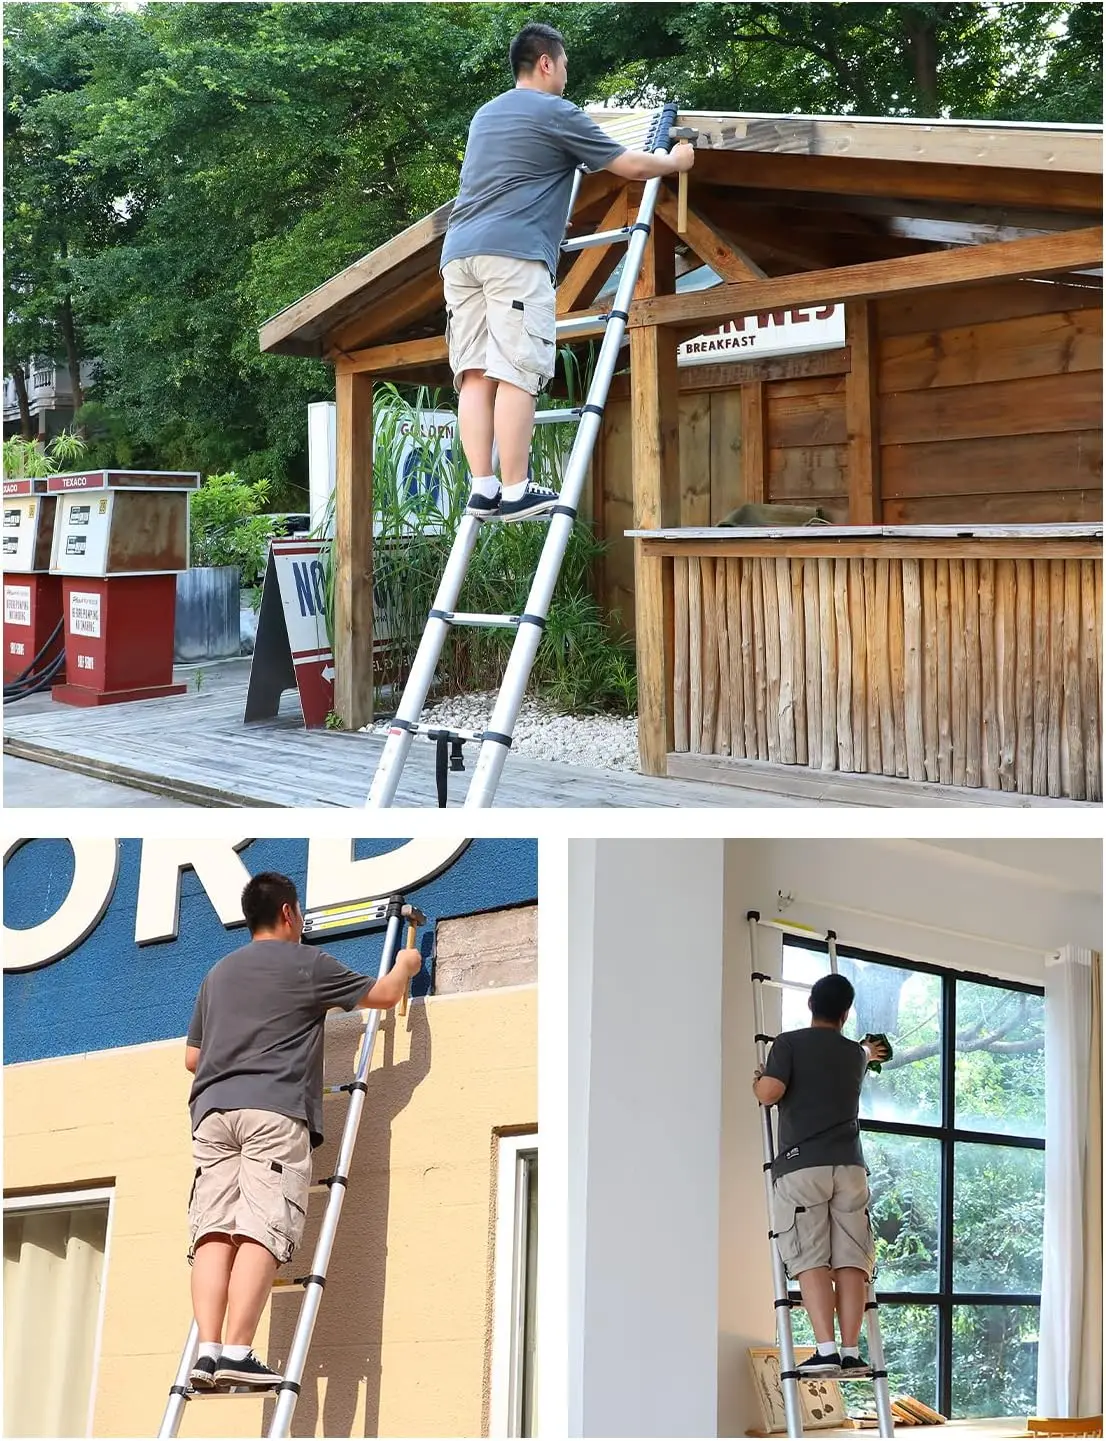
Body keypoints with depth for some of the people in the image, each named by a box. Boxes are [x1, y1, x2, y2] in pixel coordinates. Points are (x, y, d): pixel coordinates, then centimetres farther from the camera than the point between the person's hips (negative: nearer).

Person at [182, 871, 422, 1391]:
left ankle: (208, 1350, -18)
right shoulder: (307, 964, 9)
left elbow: (192, 1057, 29)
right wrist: (405, 965, 39)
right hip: (275, 1108, -5)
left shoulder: (218, 973, 25)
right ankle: (236, 1353, -25)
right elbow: (383, 995, 18)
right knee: (261, 1232, -13)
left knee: (214, 1233, -4)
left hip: (213, 1108, 5)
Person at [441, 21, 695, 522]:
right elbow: (632, 166, 8)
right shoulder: (557, 114, 4)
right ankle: (515, 491, -14)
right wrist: (676, 161, 27)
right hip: (514, 253, -7)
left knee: (474, 375, 0)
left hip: (460, 253, 7)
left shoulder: (485, 115, 28)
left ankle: (482, 488, -6)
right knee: (515, 373, -10)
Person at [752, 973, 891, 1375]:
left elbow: (770, 1092, -12)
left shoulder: (789, 1043, 2)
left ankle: (826, 1350, -16)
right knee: (850, 1261, 1)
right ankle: (851, 1351, -5)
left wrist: (756, 1083, 12)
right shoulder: (855, 1053, 18)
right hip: (849, 1166, 3)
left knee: (810, 1260, -7)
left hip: (801, 1166, -3)